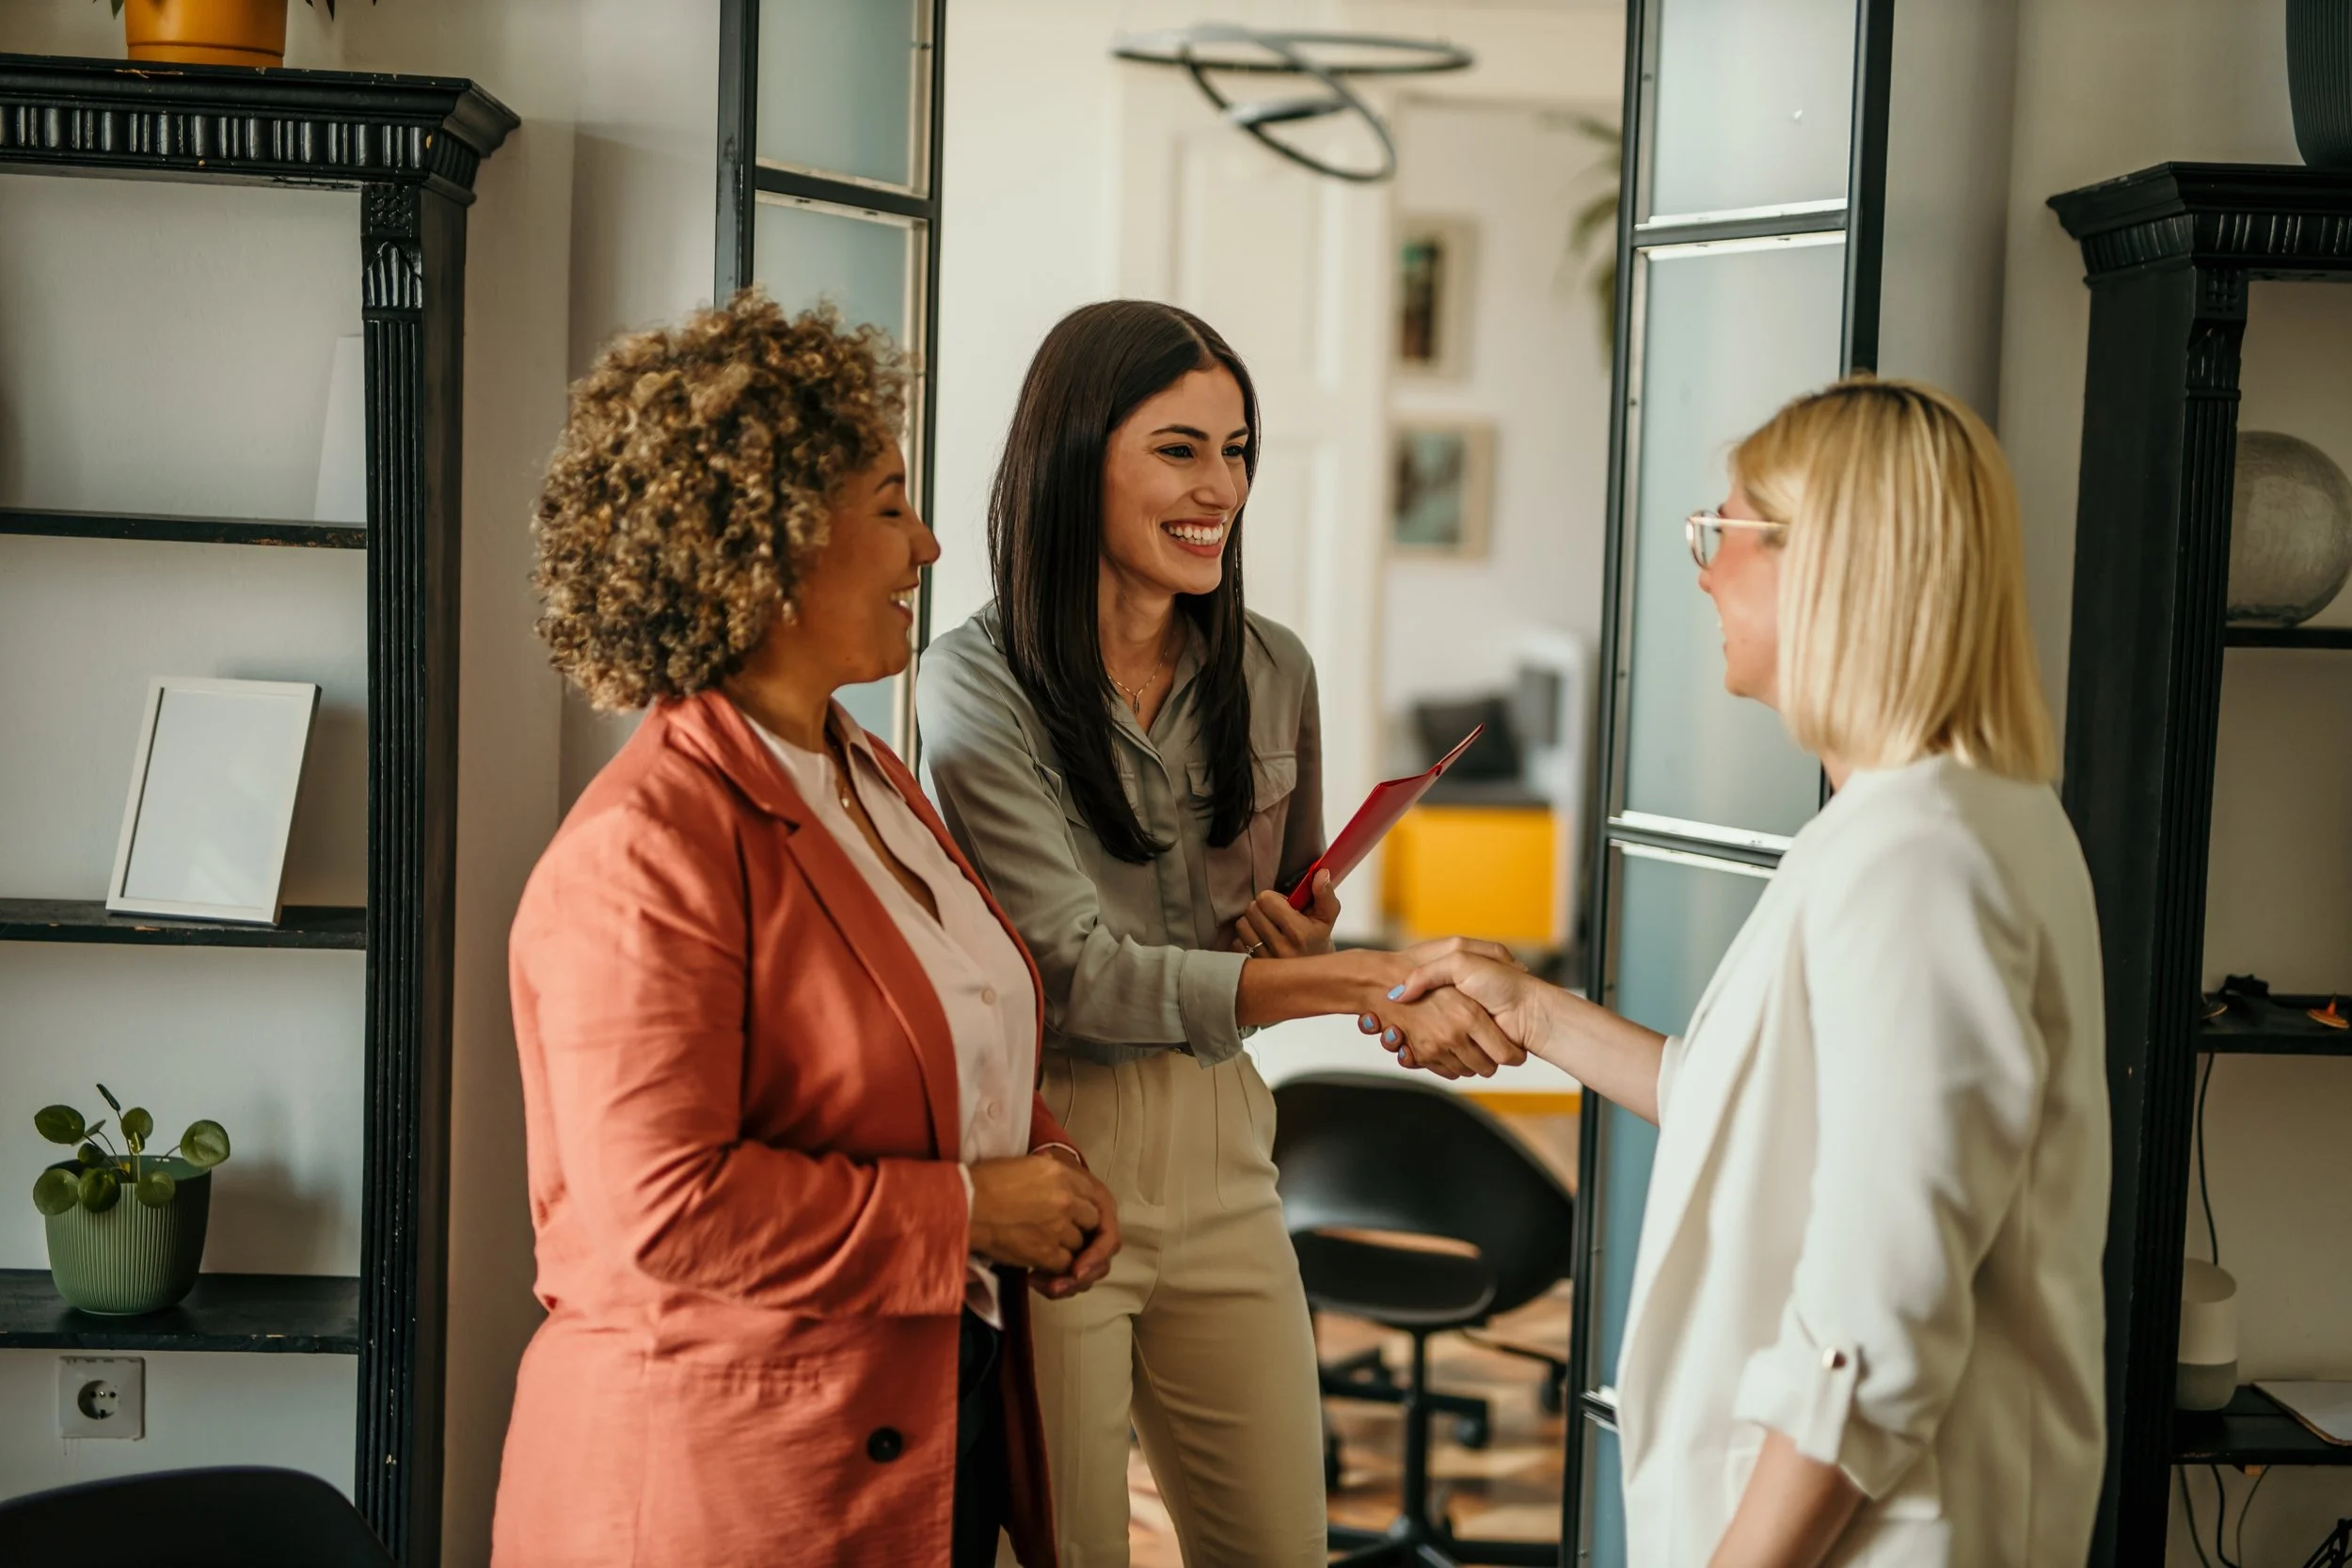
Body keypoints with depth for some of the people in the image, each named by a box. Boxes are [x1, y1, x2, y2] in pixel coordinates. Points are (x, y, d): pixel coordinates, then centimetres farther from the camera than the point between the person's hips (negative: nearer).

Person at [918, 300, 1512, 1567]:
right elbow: (1074, 968, -20)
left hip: (1219, 1158, 5)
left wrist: (1308, 937, -7)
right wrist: (1378, 988, -28)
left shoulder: (1271, 674, 6)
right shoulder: (976, 682, -11)